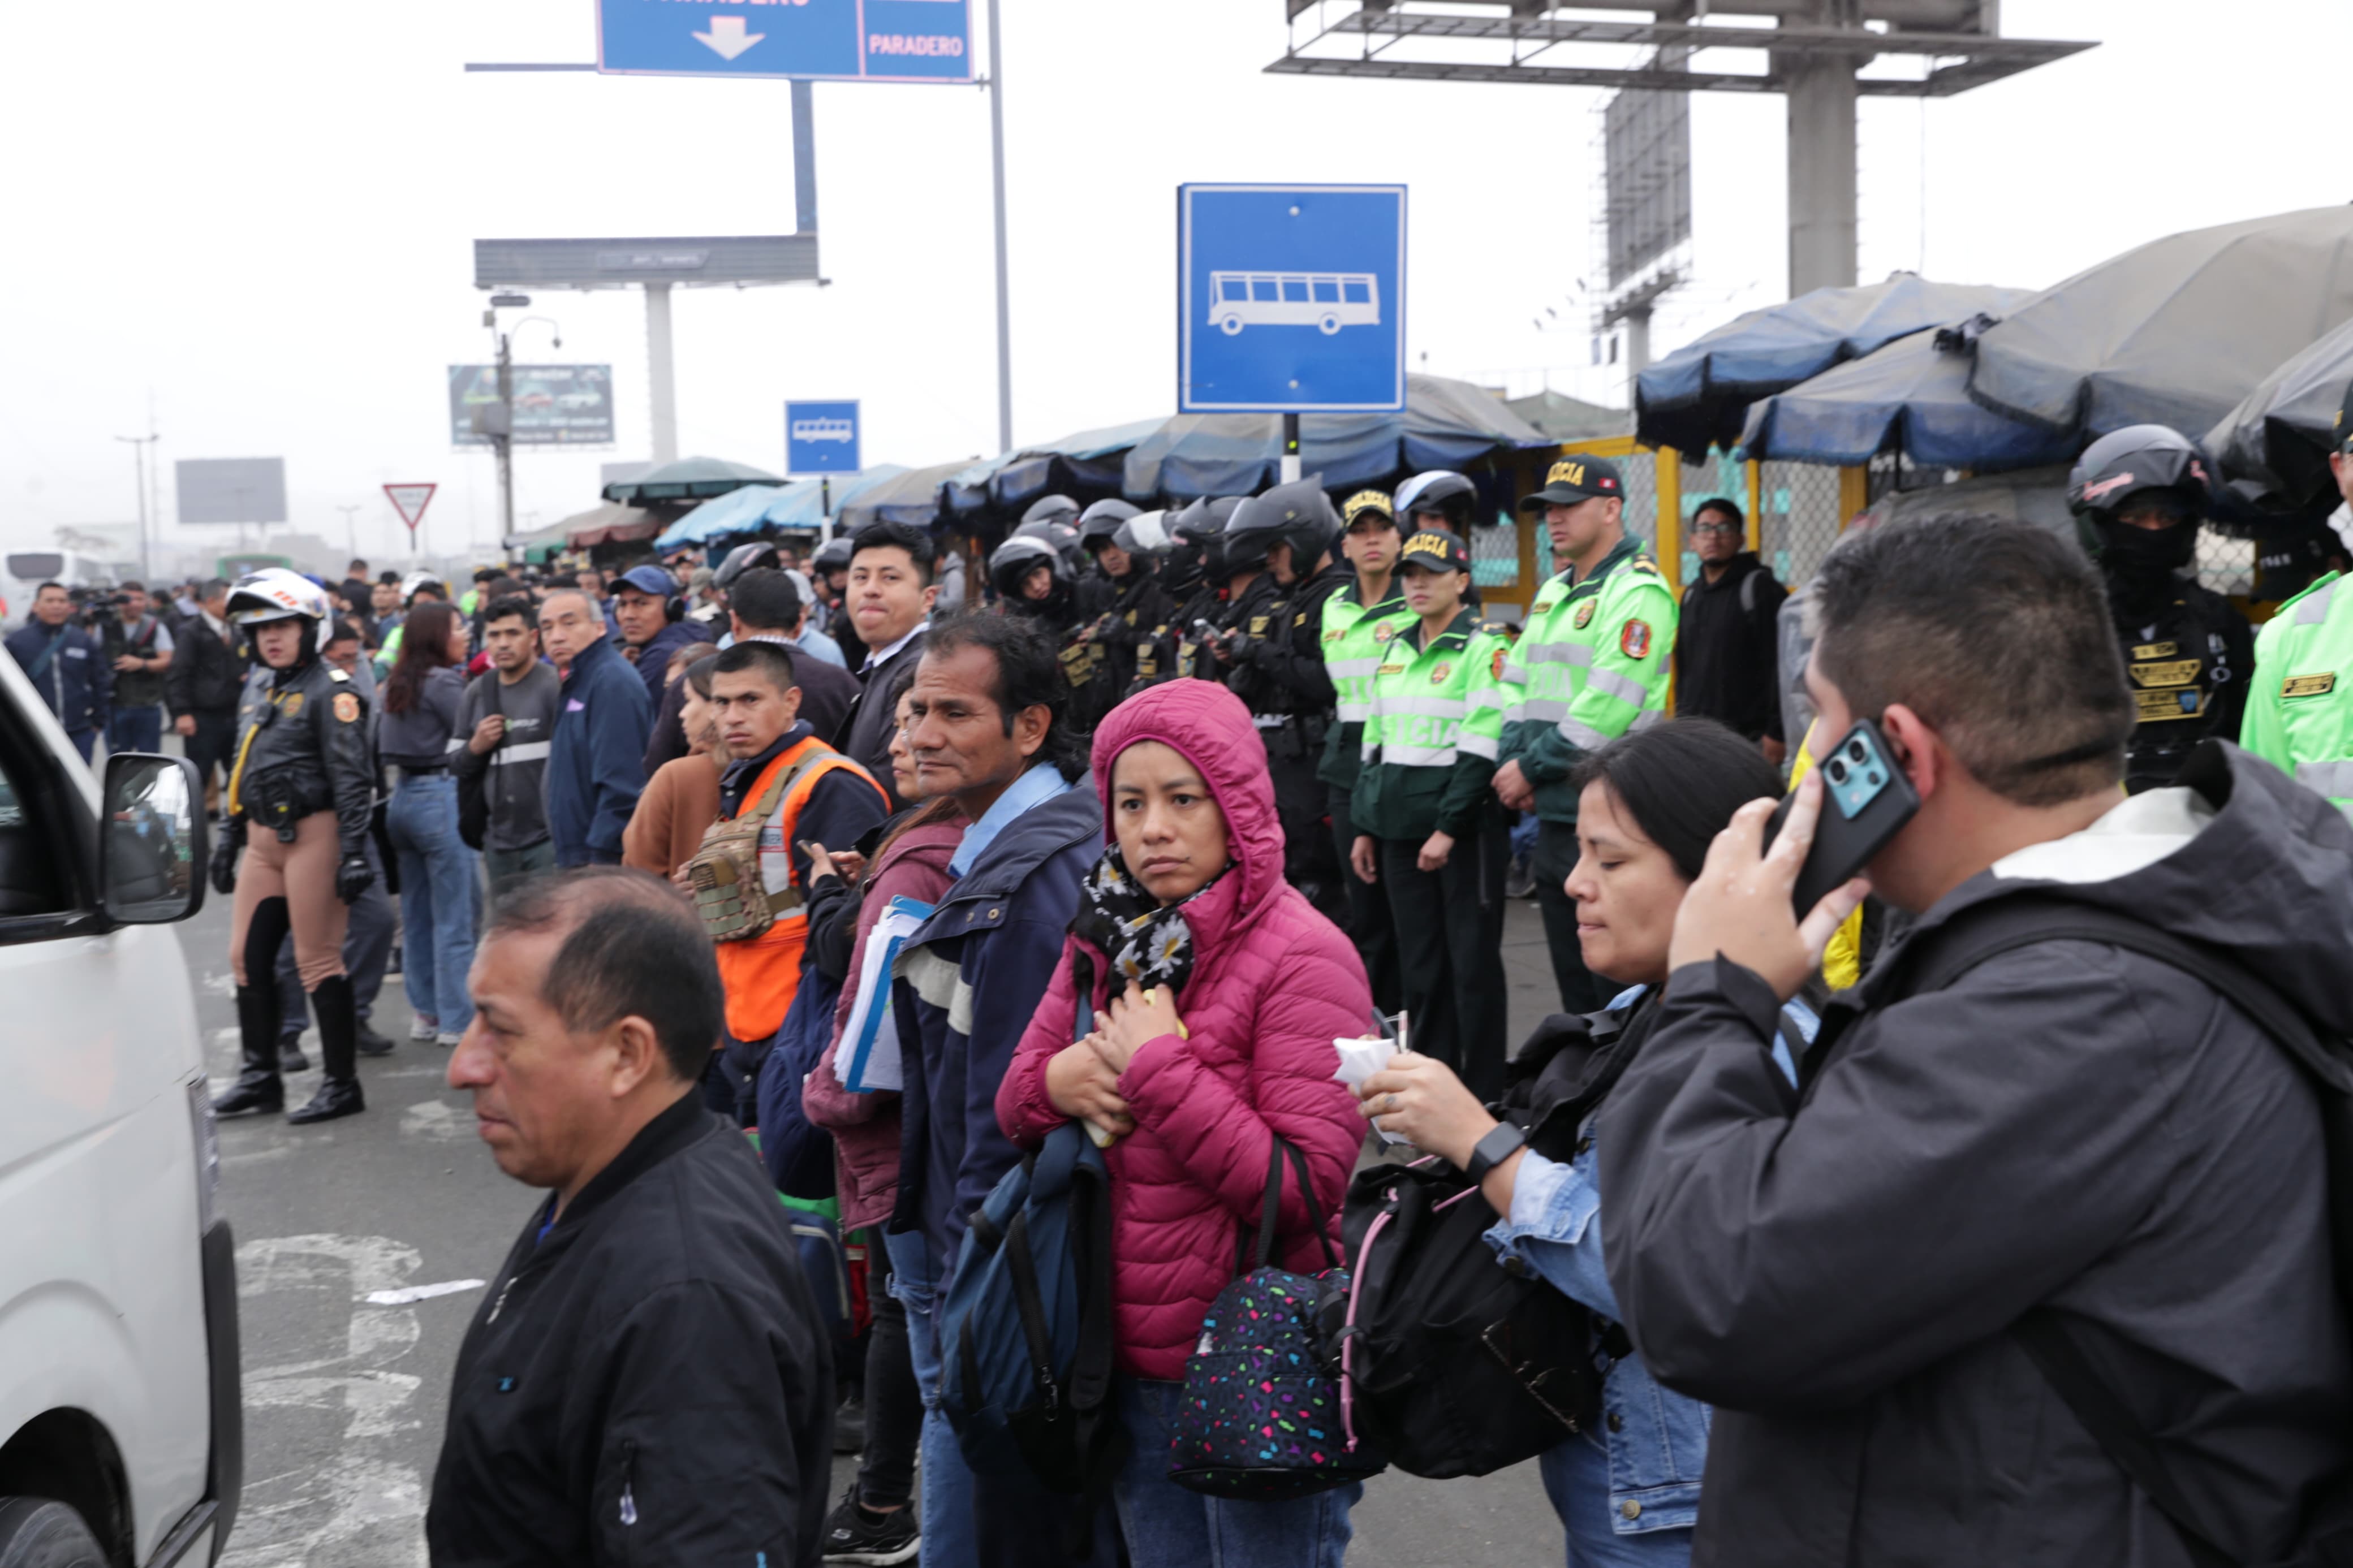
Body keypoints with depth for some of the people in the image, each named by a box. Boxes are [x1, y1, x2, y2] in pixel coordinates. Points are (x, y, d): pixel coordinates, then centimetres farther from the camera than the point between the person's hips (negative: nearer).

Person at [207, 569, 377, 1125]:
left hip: (313, 833, -8)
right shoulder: (257, 687, 14)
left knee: (318, 961, -4)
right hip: (264, 838, 8)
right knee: (248, 956, 10)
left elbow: (351, 777, -15)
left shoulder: (330, 690, -11)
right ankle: (260, 1077, 22)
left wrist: (354, 850, -21)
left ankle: (343, 1085, 5)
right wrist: (229, 839, 21)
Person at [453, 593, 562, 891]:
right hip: (498, 841, 6)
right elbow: (455, 766, 17)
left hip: (549, 839, -6)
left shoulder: (556, 685, -9)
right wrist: (476, 747, -5)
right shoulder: (478, 691, 10)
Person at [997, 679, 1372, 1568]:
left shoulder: (1303, 955, -17)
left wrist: (1157, 1069, -23)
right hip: (1132, 1360, 7)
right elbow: (1012, 1106, 11)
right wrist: (1056, 1079, -11)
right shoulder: (1105, 942, 4)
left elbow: (1308, 1189, -24)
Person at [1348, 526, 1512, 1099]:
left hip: (1465, 831, -7)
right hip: (1402, 830, 7)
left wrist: (1448, 828, -18)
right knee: (1418, 965, 11)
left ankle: (1482, 1092, 8)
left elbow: (1481, 750, -15)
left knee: (1472, 963, 0)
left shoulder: (1485, 649, -8)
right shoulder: (1396, 651, 15)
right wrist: (1366, 827, 15)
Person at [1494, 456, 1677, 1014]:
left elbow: (1607, 706, -19)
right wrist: (1512, 764, 0)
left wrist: (1532, 767, -15)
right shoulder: (1552, 594, 18)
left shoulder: (1639, 592, -11)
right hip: (1553, 815, 9)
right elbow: (1517, 685, 17)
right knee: (1571, 974, 15)